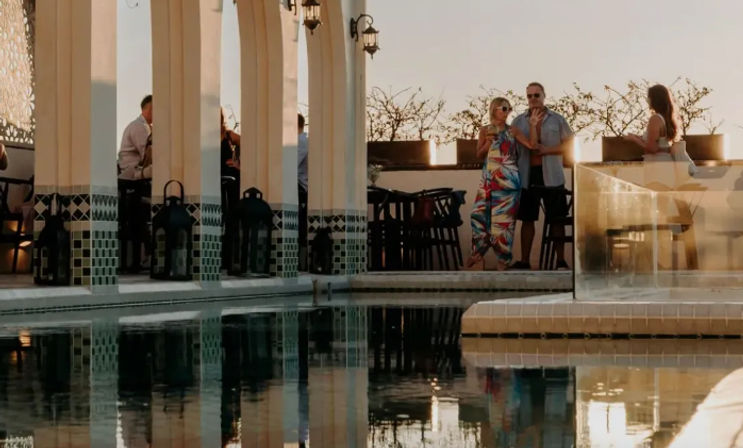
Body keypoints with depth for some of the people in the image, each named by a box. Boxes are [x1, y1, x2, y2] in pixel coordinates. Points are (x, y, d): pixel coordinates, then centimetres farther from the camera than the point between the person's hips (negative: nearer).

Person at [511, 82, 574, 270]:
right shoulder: (519, 121, 9)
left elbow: (569, 145, 4)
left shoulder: (557, 119, 5)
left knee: (556, 219, 1)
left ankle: (561, 261, 6)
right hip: (527, 175, 2)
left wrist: (546, 149, -10)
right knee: (527, 219, 5)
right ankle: (524, 261, 11)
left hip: (551, 176, -1)